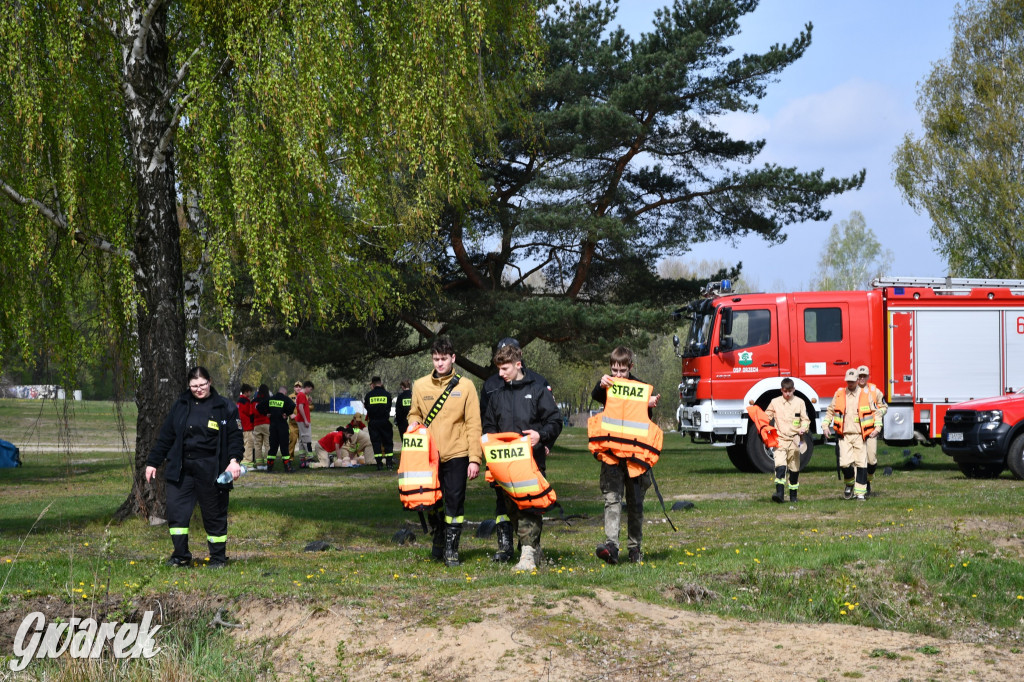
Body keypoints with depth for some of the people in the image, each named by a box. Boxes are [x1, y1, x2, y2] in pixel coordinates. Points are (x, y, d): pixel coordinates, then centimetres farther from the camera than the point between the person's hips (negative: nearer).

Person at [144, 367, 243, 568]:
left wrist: (234, 460, -17)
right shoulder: (180, 406, 9)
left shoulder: (225, 407, -1)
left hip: (210, 472, -3)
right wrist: (153, 462, 12)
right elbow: (165, 436, 13)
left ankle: (218, 557, 17)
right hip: (181, 469, 3)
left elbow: (235, 436, -2)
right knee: (176, 510, -1)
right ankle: (181, 556, 11)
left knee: (214, 514, 3)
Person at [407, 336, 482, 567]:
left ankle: (451, 548, 7)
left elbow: (473, 425, -2)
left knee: (455, 502, -2)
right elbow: (415, 414, 20)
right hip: (429, 454, 2)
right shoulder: (420, 385, 7)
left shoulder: (465, 386, 0)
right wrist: (414, 423, -5)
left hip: (456, 455, -2)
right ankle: (438, 538, 30)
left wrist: (475, 458, -8)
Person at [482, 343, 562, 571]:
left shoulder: (538, 389, 4)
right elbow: (489, 426, 24)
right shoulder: (497, 395, 17)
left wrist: (541, 435, -18)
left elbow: (555, 421, 1)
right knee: (511, 507, 4)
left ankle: (528, 553, -14)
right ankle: (533, 546, 17)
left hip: (532, 458, -5)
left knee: (529, 505, -12)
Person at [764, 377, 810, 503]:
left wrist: (803, 429, -12)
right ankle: (780, 492, -27)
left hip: (794, 440, 1)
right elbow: (766, 417, 14)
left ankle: (793, 495, 19)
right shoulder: (775, 402, 7)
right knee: (780, 465, -19)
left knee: (794, 469, 7)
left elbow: (805, 419, 7)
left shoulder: (799, 402, 6)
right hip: (780, 439, -1)